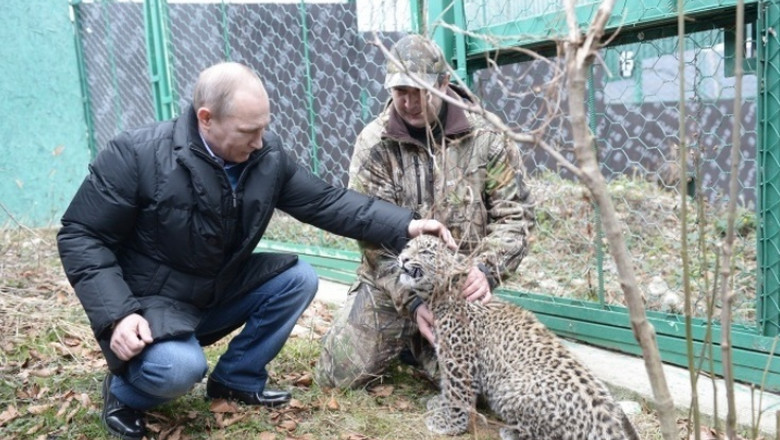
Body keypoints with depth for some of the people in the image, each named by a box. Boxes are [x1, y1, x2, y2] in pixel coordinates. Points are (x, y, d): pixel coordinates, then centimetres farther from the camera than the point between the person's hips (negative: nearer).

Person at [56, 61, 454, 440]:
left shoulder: (268, 156, -8)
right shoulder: (136, 155, -21)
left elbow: (325, 201, -6)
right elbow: (81, 237, -16)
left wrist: (405, 225, -17)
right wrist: (117, 314, -28)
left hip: (220, 292, 6)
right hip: (151, 302, -5)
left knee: (299, 278, -9)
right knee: (179, 367, -33)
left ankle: (236, 378, 7)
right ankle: (124, 390, 5)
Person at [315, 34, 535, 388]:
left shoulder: (485, 136, -8)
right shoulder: (374, 143, -9)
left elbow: (514, 214, -5)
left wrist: (486, 269, -22)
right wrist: (411, 300, -20)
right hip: (390, 283, 0)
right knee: (337, 374, -2)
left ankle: (416, 344, 22)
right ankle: (402, 339, 30)